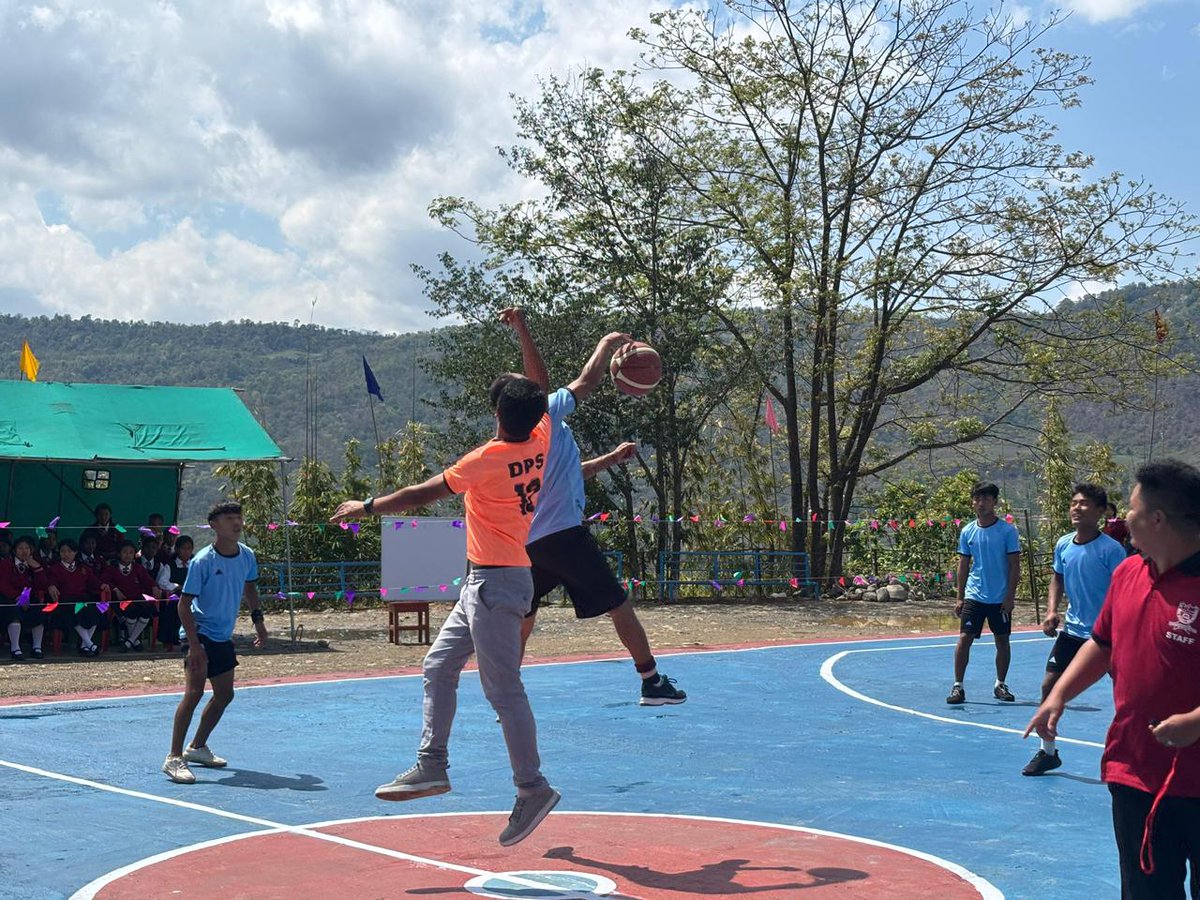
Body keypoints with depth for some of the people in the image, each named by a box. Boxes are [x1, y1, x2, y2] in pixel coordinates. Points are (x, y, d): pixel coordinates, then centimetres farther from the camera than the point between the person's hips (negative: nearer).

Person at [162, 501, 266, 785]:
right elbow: (184, 604, -18)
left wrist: (258, 620, 13)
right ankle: (173, 759, -16)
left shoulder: (247, 556, 0)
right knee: (194, 691, -21)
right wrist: (194, 644, -26)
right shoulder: (203, 561, -19)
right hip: (199, 632, -8)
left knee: (224, 695, 15)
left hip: (224, 636, 8)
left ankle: (197, 748, 33)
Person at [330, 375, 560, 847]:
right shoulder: (539, 441, 1)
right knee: (438, 666, 13)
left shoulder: (490, 458, -17)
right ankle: (431, 764, 14)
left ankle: (532, 787, -2)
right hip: (485, 582, 9)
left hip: (495, 582, -9)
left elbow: (421, 494, -8)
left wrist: (366, 506, 2)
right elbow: (542, 400, 25)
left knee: (503, 689, -7)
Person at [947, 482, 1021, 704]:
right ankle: (958, 686, -1)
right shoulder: (967, 531, 4)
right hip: (974, 596, 1)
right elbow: (963, 566, 9)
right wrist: (960, 598, 5)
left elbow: (1014, 565, -4)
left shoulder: (1007, 531, -4)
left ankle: (1000, 685, 22)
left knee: (1002, 641, 8)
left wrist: (1010, 596, -10)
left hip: (1001, 599, -1)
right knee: (964, 639, -6)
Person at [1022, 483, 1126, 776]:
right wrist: (1052, 611, 3)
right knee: (1050, 685, 4)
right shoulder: (1063, 545, 2)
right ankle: (1047, 753, 18)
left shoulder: (1111, 549, -16)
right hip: (1073, 630, 6)